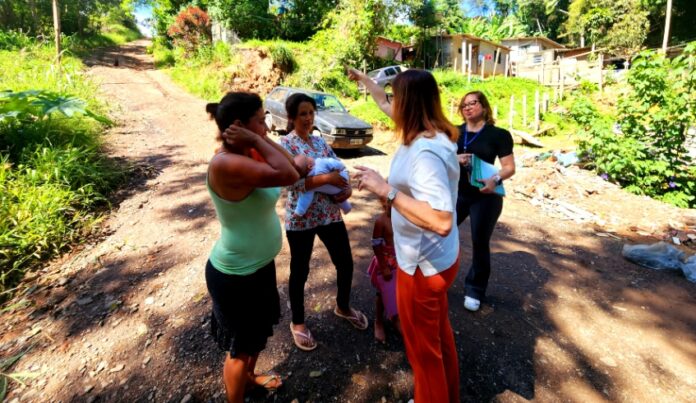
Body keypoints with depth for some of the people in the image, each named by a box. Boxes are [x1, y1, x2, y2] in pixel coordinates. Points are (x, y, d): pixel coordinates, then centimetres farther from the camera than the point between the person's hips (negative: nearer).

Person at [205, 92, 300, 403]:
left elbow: (291, 167, -3)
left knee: (258, 332, 30)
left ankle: (249, 377, 57)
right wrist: (258, 141, -25)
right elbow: (287, 175, -37)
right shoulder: (226, 163, -29)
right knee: (242, 346, 15)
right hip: (236, 275, -9)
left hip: (258, 264, 9)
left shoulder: (247, 155, 0)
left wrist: (260, 142, -11)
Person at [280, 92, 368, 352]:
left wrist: (347, 187, -11)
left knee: (346, 263, 13)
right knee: (300, 271, 10)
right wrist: (329, 178, -23)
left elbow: (339, 167, 10)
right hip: (300, 218, -5)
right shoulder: (285, 145, -9)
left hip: (330, 213, 6)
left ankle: (343, 307, 42)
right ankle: (298, 323, 33)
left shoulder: (320, 141, 9)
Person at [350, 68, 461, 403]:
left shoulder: (425, 152, -31)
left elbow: (441, 221, -40)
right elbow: (384, 105, 17)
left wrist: (386, 190, -37)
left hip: (423, 264, -10)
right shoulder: (429, 134, -2)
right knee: (439, 333, 29)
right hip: (436, 258, 10)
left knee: (423, 346, 15)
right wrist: (362, 79, 28)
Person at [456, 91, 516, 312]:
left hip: (485, 197, -3)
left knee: (480, 244, 6)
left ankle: (474, 291, 25)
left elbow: (510, 167, -6)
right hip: (456, 193, 3)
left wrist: (496, 179, -26)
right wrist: (455, 159, -17)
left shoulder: (499, 135, -4)